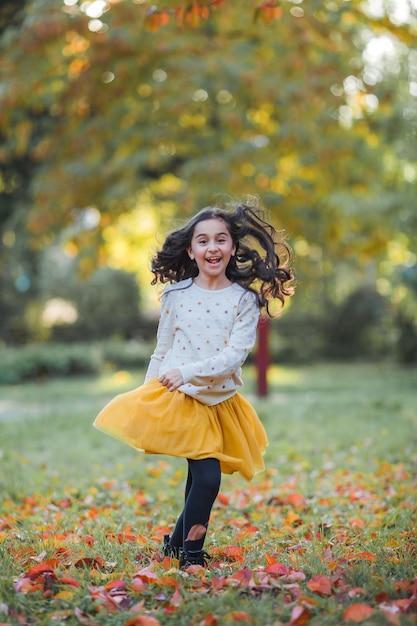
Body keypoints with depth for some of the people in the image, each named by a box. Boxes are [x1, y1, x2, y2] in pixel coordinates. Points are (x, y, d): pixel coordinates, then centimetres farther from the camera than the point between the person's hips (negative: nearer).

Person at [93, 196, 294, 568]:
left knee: (202, 477, 7)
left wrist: (187, 372, -25)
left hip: (220, 402, 2)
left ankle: (179, 543, 27)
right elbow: (162, 351, 8)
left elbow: (236, 353, -14)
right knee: (207, 476, -10)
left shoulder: (245, 299, -4)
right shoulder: (176, 294, 0)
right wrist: (148, 392, 8)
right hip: (176, 398, -2)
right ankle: (191, 551, 7)